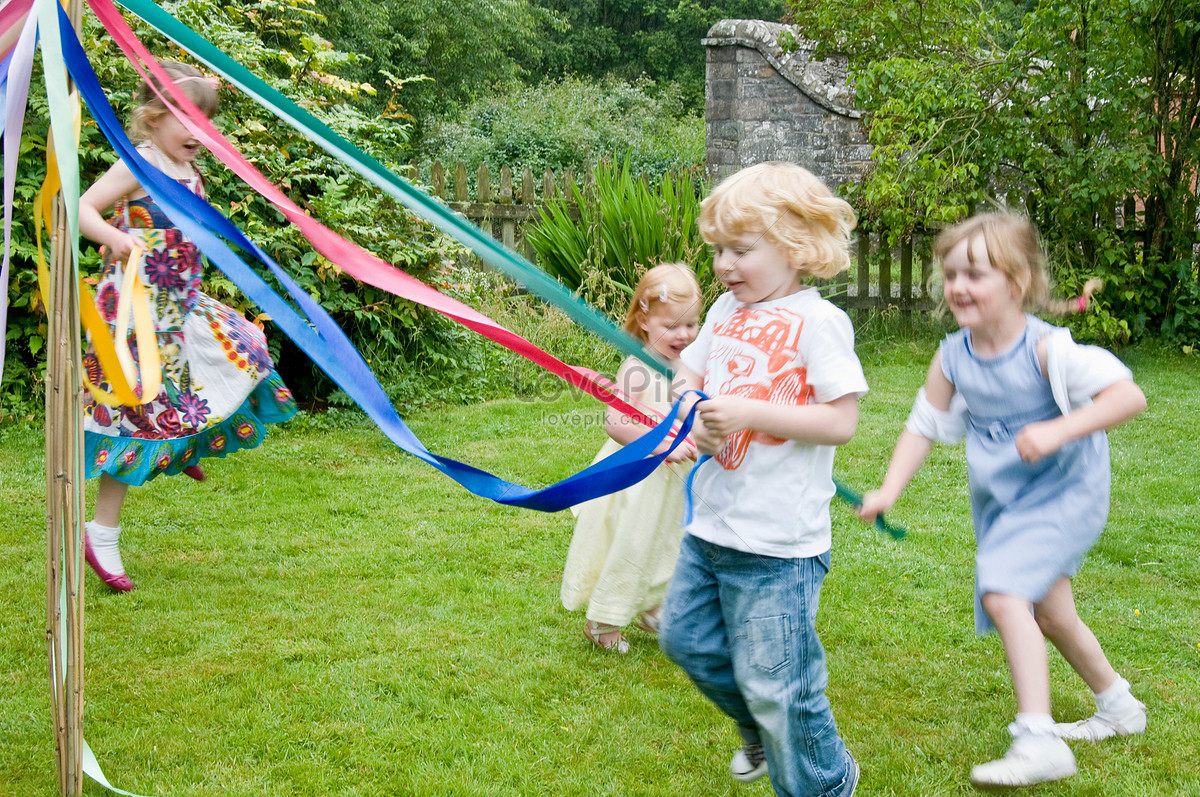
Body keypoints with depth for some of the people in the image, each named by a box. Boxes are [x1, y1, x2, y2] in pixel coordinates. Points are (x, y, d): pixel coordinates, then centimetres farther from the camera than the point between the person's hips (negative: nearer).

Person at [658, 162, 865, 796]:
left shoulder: (818, 321, -13)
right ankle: (763, 734, 43)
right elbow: (688, 378, 17)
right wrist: (693, 417, -6)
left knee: (772, 679, -1)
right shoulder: (727, 310, 8)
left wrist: (748, 413, -23)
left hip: (777, 541, -8)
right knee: (687, 638, 20)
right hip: (712, 525, 8)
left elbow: (841, 421, -18)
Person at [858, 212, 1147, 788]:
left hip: (1061, 492, -7)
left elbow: (1128, 396, -29)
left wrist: (1058, 430, -39)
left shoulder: (1047, 349, -22)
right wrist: (889, 490, -7)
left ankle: (1038, 740, -24)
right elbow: (924, 426, 4)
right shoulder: (953, 358, -5)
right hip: (1000, 500, 7)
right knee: (1048, 612, 20)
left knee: (1003, 592, -25)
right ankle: (1118, 707, 44)